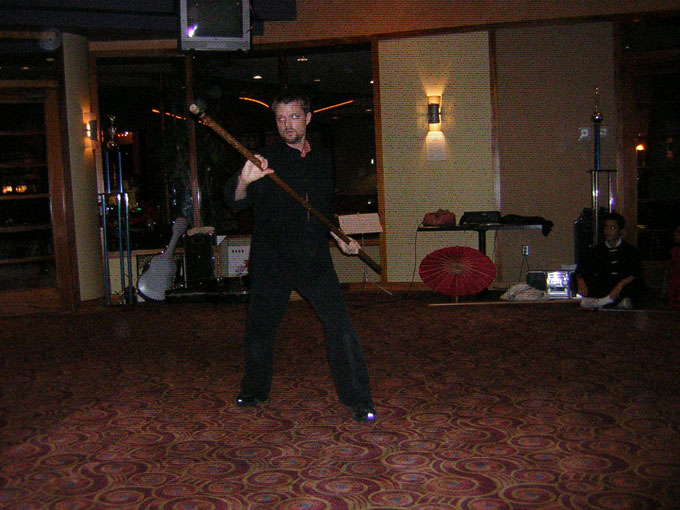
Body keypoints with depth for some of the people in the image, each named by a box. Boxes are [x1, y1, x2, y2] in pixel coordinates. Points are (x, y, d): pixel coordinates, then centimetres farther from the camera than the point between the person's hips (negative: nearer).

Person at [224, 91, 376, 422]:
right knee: (261, 325, 8)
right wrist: (244, 181, -34)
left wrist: (341, 240, 16)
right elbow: (235, 202, -14)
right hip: (272, 259, -2)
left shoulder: (322, 160, 13)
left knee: (339, 323, -8)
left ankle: (357, 398, 0)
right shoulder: (266, 159, -1)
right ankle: (254, 391, 30)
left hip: (314, 258, 2)